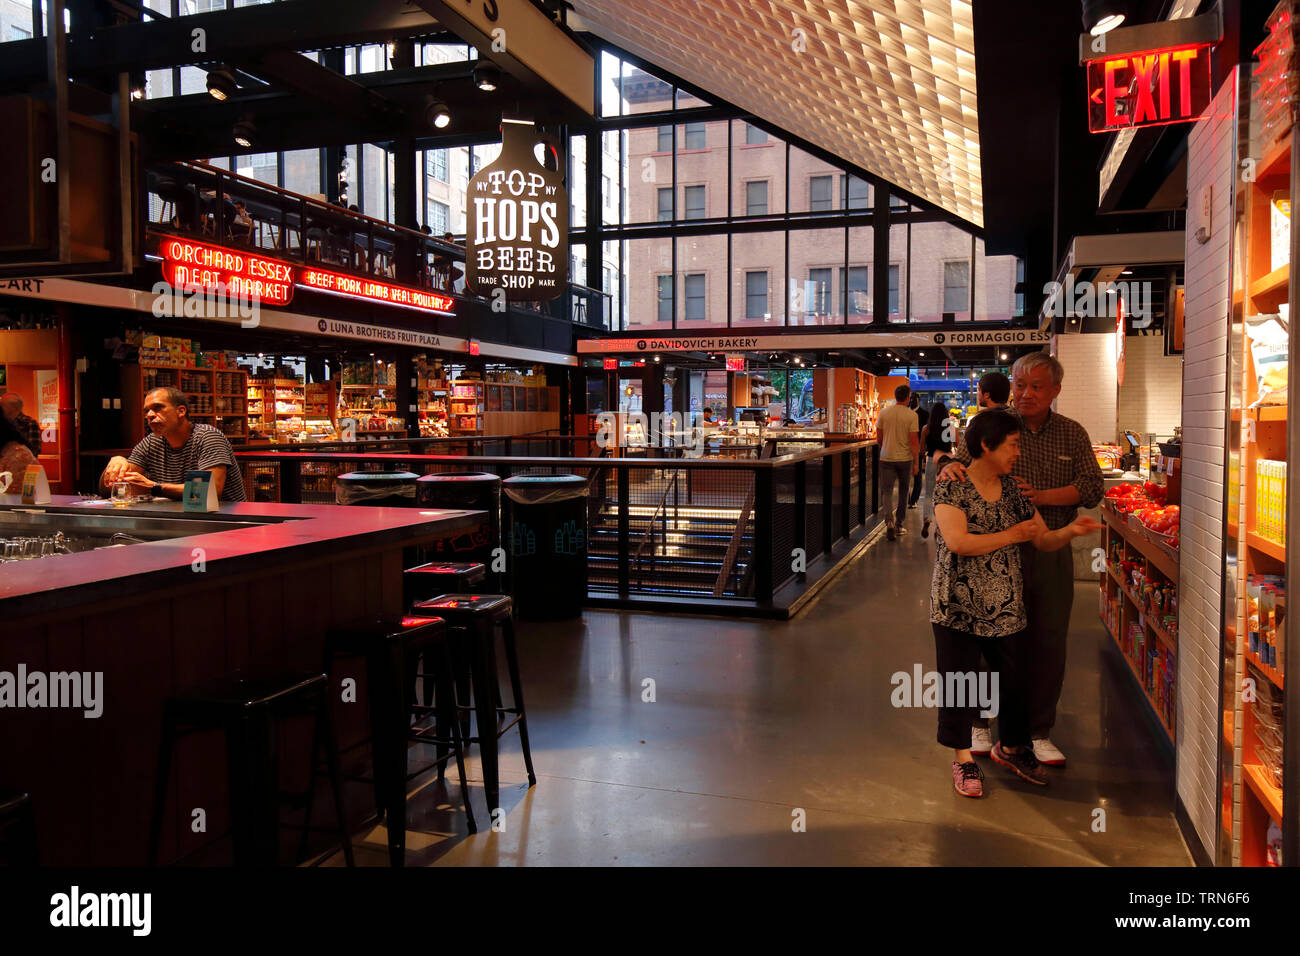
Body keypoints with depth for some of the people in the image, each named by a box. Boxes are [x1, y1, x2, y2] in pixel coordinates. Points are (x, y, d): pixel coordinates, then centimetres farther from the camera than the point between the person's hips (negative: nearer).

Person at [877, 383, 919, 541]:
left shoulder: (884, 413, -1)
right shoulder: (911, 415, -9)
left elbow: (879, 437, 6)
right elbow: (914, 441, -11)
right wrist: (915, 463, -4)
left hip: (887, 457, 1)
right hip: (905, 458, -1)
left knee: (886, 491, 3)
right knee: (903, 492, 15)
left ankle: (889, 521, -19)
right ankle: (899, 524, 21)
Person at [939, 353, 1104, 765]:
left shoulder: (1073, 434, 6)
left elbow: (1092, 488, -2)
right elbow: (958, 461, -3)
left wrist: (1040, 496, -17)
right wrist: (949, 466, -28)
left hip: (1051, 553, 2)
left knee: (1048, 643, 8)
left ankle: (1039, 732, 23)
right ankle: (979, 722, 23)